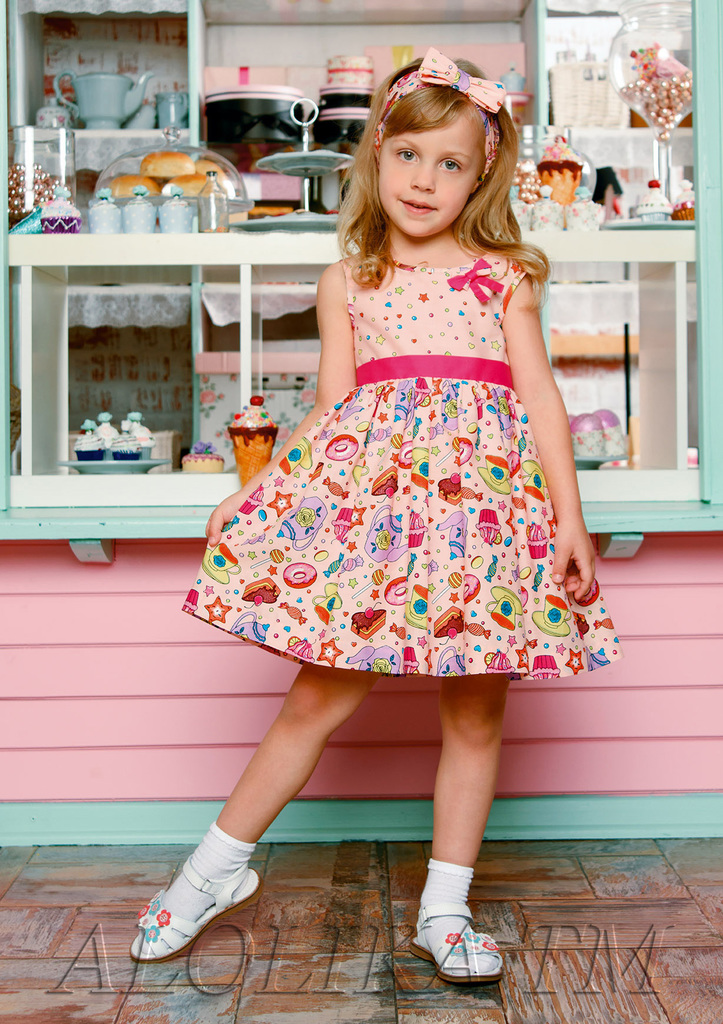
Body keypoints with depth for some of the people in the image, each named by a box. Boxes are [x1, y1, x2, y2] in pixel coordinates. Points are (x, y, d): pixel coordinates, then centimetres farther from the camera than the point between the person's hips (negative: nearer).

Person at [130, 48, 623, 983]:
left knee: (476, 712, 4)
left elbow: (541, 399, 6)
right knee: (321, 694, 0)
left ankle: (444, 912, 19)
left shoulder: (504, 275, 11)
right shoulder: (348, 281, 13)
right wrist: (250, 492, 5)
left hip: (486, 492, 1)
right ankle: (219, 866, 18)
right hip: (367, 488, 0)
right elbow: (329, 409, 11)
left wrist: (569, 517, -3)